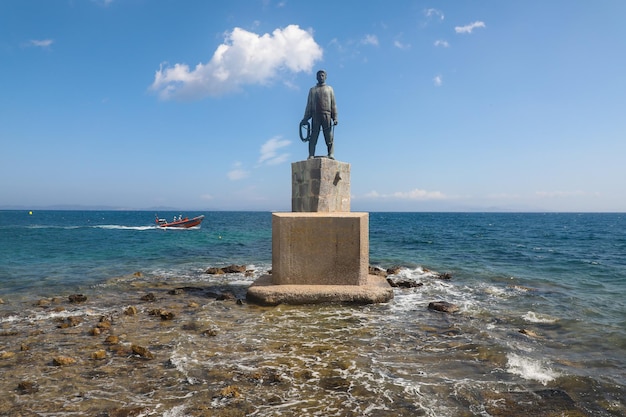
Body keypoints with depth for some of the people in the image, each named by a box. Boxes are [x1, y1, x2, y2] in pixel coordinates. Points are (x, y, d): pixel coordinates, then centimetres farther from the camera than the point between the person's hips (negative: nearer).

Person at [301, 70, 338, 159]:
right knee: (313, 137, -7)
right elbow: (309, 105, 15)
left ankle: (331, 155, -13)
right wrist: (305, 118, 4)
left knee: (329, 138, -8)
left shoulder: (329, 89, 18)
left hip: (327, 116, -1)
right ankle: (311, 156, -12)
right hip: (315, 116, 1)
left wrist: (335, 118, -1)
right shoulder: (312, 90, 20)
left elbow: (333, 104, 10)